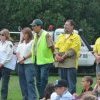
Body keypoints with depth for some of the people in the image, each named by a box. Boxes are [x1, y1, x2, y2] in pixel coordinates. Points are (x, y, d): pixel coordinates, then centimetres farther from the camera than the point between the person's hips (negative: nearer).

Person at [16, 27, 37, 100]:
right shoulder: (21, 43, 19)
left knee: (30, 82, -13)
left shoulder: (32, 42, -3)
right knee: (22, 82, 8)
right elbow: (17, 52, 15)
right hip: (21, 64, 8)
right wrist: (20, 59, -4)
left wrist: (24, 58, -12)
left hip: (29, 64, -7)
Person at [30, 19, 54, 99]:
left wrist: (50, 55, 0)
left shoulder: (46, 35, -13)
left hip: (45, 62, -8)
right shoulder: (35, 36, 11)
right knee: (39, 82, 13)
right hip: (37, 62, 8)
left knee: (43, 82, -9)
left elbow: (52, 47, -12)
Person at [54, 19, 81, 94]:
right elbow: (56, 47, 14)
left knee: (71, 84, -8)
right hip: (61, 63, 6)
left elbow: (73, 50, -11)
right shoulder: (61, 36, 19)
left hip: (70, 63, -6)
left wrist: (63, 57, -16)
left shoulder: (76, 37, -2)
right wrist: (57, 55, -6)